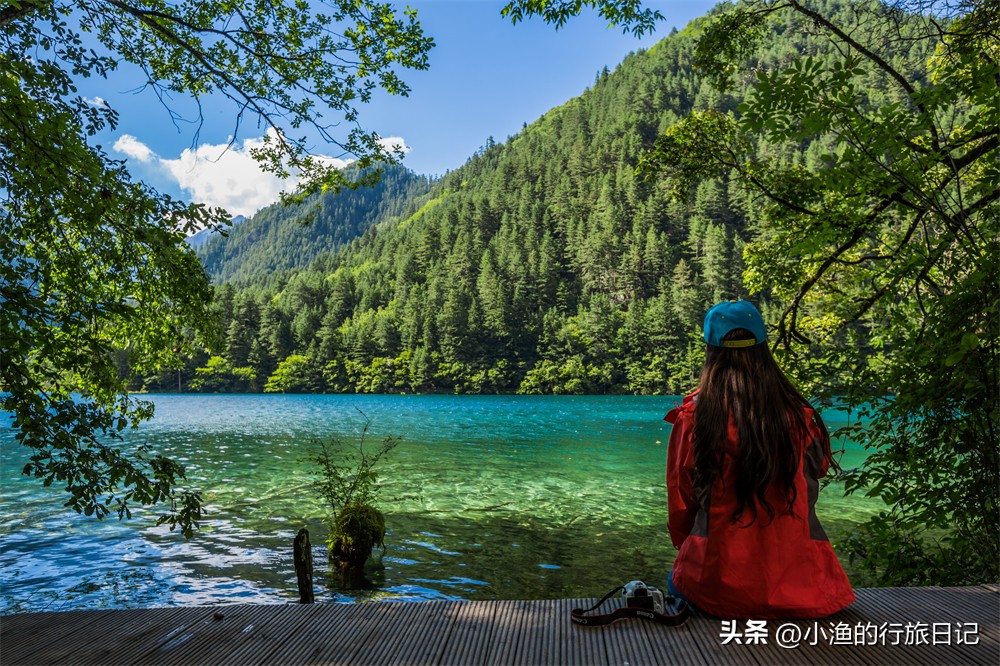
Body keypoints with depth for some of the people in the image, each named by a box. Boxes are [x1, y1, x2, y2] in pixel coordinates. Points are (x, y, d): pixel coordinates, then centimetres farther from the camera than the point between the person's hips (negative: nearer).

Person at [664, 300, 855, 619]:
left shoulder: (693, 417, -10)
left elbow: (680, 505, -1)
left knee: (677, 579, 29)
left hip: (719, 588, -2)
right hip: (800, 587, 3)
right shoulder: (800, 416, -4)